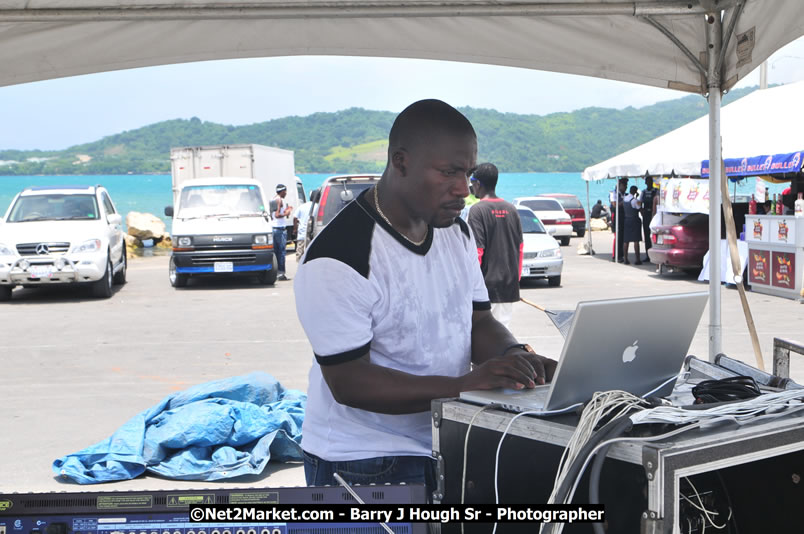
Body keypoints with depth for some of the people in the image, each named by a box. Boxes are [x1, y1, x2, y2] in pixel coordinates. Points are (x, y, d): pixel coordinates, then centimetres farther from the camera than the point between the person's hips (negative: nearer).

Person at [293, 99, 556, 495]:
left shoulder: (456, 231, 6)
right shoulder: (336, 258, -20)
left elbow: (479, 321, 10)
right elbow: (349, 383, -22)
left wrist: (515, 357, -12)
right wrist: (463, 384, -29)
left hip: (446, 447, 8)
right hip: (363, 463, -7)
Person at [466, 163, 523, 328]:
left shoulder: (477, 210, -10)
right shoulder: (511, 209, 10)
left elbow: (477, 251, -13)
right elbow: (520, 248, 13)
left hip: (487, 284, -6)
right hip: (509, 286, 6)